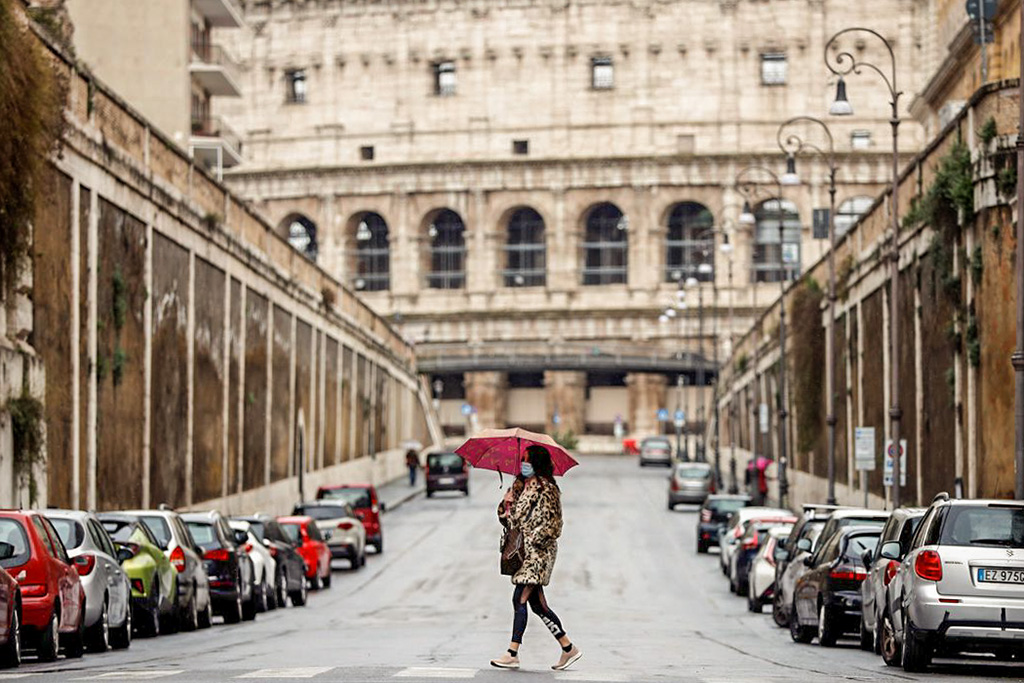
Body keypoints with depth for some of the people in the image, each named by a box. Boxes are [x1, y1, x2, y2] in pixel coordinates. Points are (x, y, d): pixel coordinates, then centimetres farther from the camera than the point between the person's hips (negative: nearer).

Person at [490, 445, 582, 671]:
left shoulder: (545, 489, -9)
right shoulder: (519, 486, 14)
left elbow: (551, 523, -13)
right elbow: (510, 519, 18)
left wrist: (531, 540, -18)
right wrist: (505, 506, -2)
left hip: (537, 552, -9)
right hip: (524, 552, 9)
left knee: (520, 599, -13)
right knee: (537, 604, 8)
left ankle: (512, 654, -14)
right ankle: (568, 648, 15)